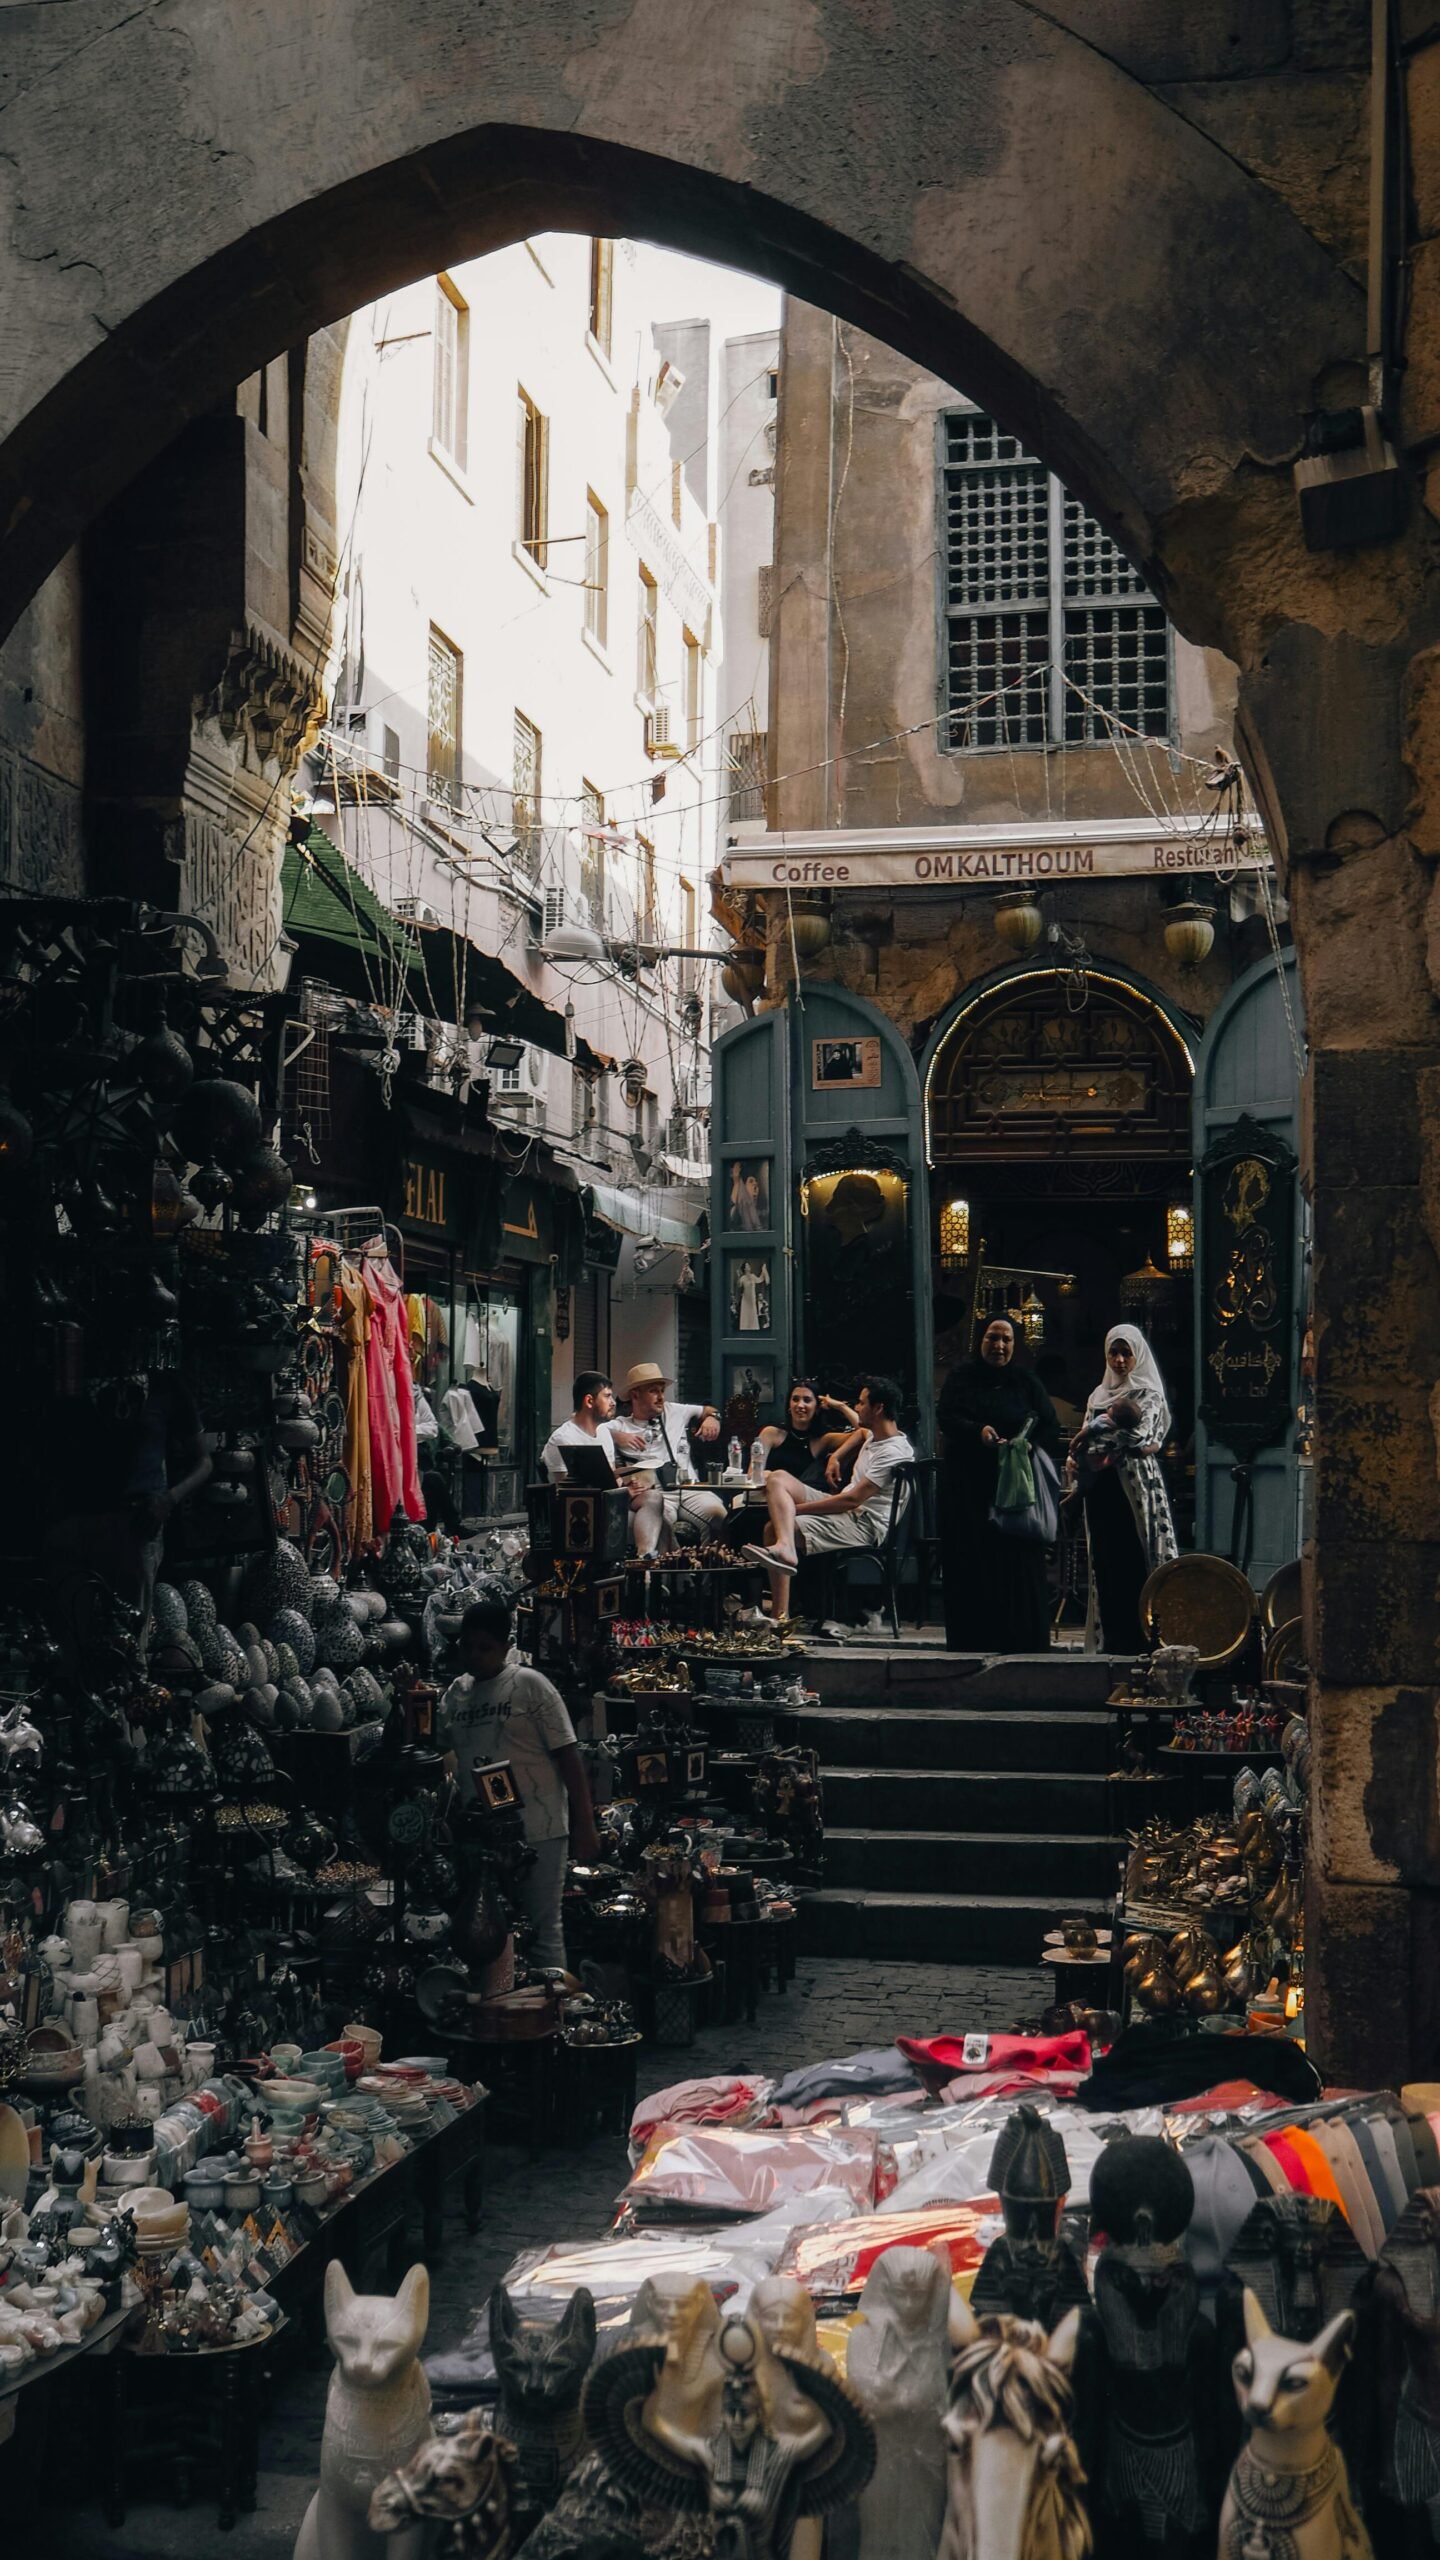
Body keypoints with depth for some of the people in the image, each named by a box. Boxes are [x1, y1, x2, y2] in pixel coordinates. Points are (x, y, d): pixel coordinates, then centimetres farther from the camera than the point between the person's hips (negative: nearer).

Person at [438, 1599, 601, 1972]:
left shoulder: (530, 1685, -7)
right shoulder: (455, 1693, 9)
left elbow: (568, 1756, -8)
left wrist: (585, 1824, -11)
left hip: (537, 1830, -5)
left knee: (543, 1927, 2)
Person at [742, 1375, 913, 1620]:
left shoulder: (894, 1452, -18)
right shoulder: (873, 1436, 14)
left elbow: (853, 1499, -23)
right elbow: (858, 1431, 44)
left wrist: (796, 1508, -19)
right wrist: (835, 1456, 24)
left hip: (865, 1524, -10)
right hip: (848, 1510, 10)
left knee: (774, 1528, -26)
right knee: (777, 1478, -7)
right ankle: (785, 1547, -31)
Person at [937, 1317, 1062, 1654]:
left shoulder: (1026, 1382, 11)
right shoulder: (961, 1378, 9)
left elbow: (1049, 1427, 2)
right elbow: (946, 1417, -6)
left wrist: (1029, 1446, -19)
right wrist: (978, 1432, -25)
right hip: (968, 1488, 0)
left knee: (1018, 1561, -5)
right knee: (971, 1564, -3)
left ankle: (1020, 1643, -2)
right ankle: (974, 1642, -1)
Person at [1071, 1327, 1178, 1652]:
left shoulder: (1148, 1394, 1)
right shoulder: (1099, 1394, 19)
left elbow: (1139, 1435, -14)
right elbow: (1083, 1443, 16)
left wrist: (1097, 1429, -8)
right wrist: (1075, 1461, -4)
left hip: (1134, 1487, -5)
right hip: (1100, 1489, 5)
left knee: (1132, 1562, -9)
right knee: (1105, 1563, 3)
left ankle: (1136, 1642, -8)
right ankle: (1111, 1641, 6)